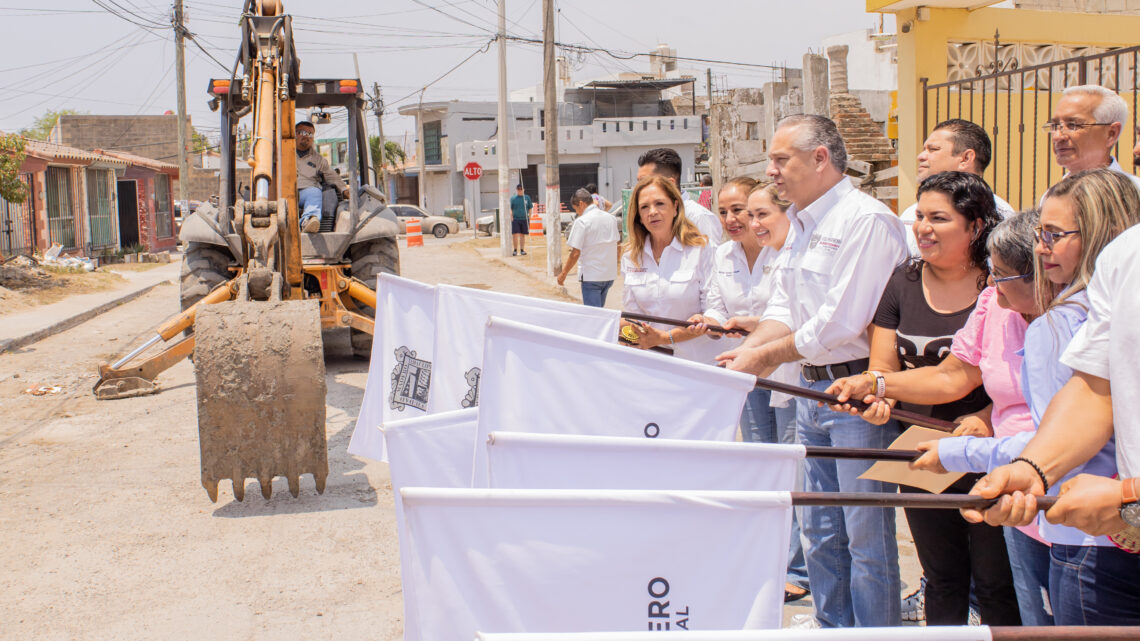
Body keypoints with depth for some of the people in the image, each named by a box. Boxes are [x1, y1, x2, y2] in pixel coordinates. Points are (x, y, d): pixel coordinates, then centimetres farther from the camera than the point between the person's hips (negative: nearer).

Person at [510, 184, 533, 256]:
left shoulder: (527, 198, 7)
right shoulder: (513, 198, 3)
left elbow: (530, 208, 11)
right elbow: (510, 209, 3)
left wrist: (529, 218, 4)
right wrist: (511, 218, -7)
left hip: (524, 219, 2)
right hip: (515, 219, -2)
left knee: (522, 235, 8)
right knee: (515, 235, -8)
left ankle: (522, 250, 16)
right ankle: (515, 250, 2)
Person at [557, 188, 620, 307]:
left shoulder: (582, 221, -13)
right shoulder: (611, 218, 7)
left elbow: (575, 253, -16)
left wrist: (563, 273, -6)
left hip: (591, 276, -7)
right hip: (610, 275, 7)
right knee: (599, 309, 18)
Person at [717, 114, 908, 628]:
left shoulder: (866, 220, -15)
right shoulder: (801, 224, 14)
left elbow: (839, 322, -20)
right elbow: (783, 306, 15)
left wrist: (766, 356, -11)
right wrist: (747, 349, -3)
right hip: (812, 390, 9)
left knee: (865, 535, -1)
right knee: (821, 532, 16)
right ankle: (833, 629, 29)